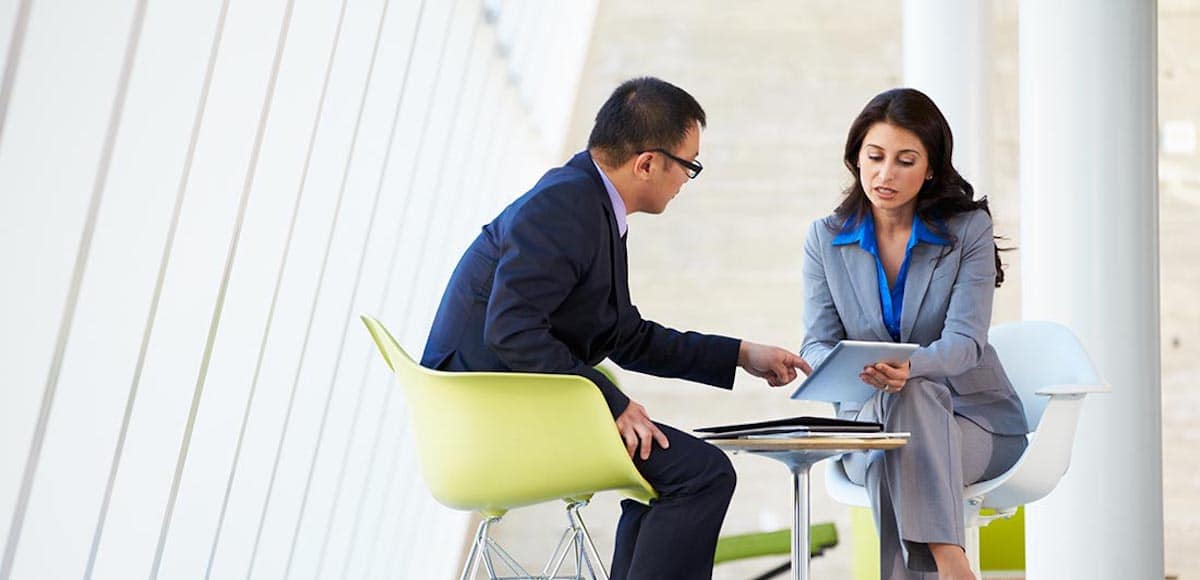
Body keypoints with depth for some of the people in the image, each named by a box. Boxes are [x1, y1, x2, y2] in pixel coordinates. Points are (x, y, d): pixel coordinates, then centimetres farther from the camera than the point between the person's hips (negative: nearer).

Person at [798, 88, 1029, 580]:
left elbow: (965, 340, -16)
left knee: (907, 398, -35)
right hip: (868, 418, 2)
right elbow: (817, 342, -5)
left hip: (971, 416, -1)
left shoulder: (967, 228, -5)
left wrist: (910, 367, -39)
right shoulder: (825, 239, 2)